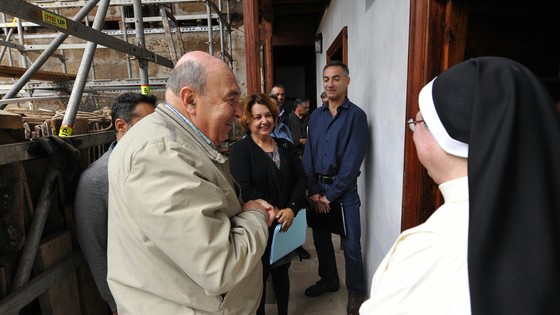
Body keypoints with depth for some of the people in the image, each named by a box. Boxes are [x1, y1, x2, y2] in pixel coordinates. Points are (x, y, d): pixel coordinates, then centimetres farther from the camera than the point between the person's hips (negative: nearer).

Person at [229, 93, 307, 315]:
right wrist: (273, 211, -19)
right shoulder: (240, 149, -8)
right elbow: (245, 189, -17)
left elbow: (300, 178, 0)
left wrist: (291, 209, -15)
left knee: (281, 271, 19)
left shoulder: (286, 146, 7)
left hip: (286, 223, 4)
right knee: (260, 275, 11)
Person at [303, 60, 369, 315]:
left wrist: (330, 194, -14)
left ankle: (356, 291, 27)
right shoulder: (316, 116, 8)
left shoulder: (356, 115, -8)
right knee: (320, 237, 17)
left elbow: (352, 160, -14)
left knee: (350, 244, 4)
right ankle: (328, 280, 39)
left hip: (344, 189, -5)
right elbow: (308, 155, 4)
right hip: (317, 187, 5)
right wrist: (313, 191, -6)